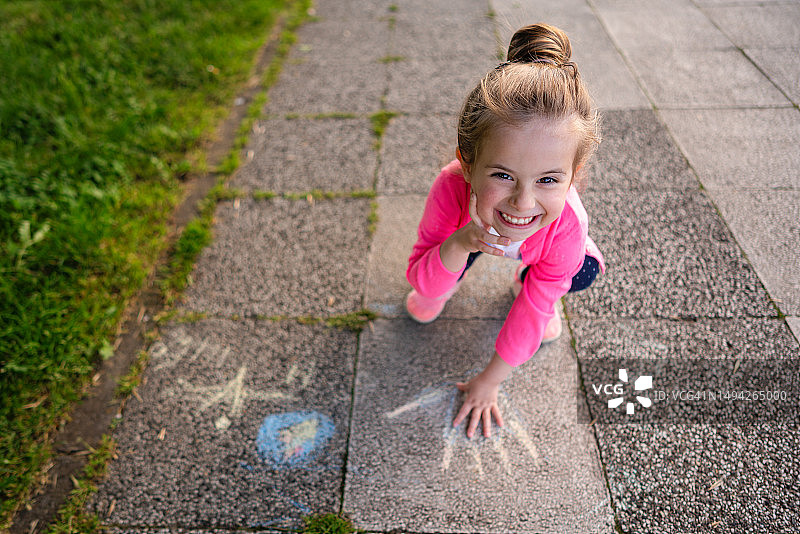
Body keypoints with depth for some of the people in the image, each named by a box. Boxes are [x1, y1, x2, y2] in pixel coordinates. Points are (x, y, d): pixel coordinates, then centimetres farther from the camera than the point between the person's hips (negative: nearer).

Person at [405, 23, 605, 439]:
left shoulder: (566, 225, -43)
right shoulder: (452, 187, -45)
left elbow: (531, 315, -29)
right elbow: (419, 280, -33)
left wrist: (489, 380, -19)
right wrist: (457, 247, -55)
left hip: (538, 250, 1)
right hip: (472, 229, 0)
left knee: (581, 273, -24)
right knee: (429, 294, -22)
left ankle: (526, 282, 11)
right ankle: (446, 290, 17)